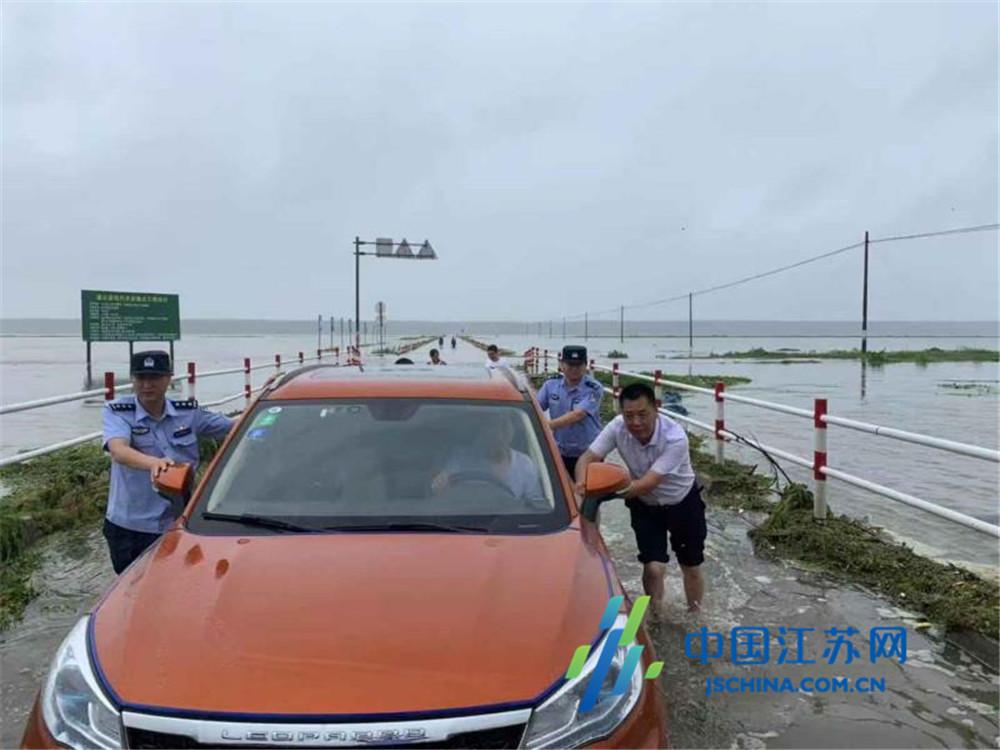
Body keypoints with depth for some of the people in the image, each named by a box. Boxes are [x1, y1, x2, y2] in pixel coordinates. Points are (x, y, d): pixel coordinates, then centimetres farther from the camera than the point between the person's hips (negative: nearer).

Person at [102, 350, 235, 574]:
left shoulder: (188, 412, 2)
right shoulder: (117, 412, -7)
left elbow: (235, 427, 10)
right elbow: (118, 451, -27)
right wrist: (153, 463, -46)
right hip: (130, 529, -2)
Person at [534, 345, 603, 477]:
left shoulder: (593, 389, -12)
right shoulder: (551, 385, 5)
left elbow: (577, 415, -24)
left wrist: (547, 425, -35)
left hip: (588, 456, -4)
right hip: (560, 454, 4)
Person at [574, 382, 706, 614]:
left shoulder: (675, 437, -36)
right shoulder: (617, 428, -26)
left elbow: (648, 483, -40)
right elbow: (587, 458, -23)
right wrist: (582, 485, -45)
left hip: (682, 503, -2)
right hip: (645, 506, 2)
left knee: (691, 567, 12)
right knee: (653, 568, -6)